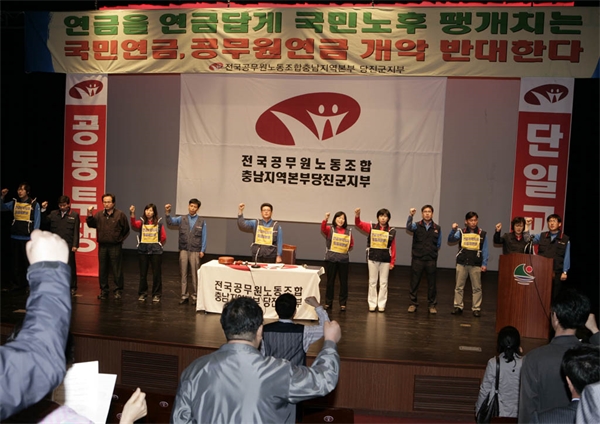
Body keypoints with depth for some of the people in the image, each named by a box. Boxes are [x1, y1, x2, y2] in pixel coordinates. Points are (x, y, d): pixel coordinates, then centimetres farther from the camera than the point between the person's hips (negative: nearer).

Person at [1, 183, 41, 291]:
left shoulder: (34, 204, -3)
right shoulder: (14, 202, 7)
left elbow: (37, 222, -3)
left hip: (27, 238, -4)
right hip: (15, 237, 4)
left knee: (28, 262, -1)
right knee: (16, 262, 9)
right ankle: (17, 283, 17)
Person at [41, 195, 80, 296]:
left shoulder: (74, 215, -1)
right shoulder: (53, 214, 9)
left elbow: (76, 231, -3)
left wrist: (75, 245, -8)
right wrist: (44, 210, -5)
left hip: (68, 245, -3)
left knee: (70, 267, 3)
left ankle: (72, 287, 12)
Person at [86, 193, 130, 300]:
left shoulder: (120, 215, -5)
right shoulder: (99, 215, 6)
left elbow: (126, 230, 0)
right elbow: (91, 225, 2)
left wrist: (120, 239, 0)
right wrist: (90, 215, -10)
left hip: (115, 246, -4)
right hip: (102, 246, 4)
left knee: (116, 270, 1)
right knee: (103, 269, 10)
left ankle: (118, 290, 12)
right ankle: (103, 290, 20)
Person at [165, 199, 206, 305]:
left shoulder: (202, 222, 4)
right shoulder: (182, 219, 7)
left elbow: (204, 237, 3)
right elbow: (170, 222, -5)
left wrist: (202, 250, -3)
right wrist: (167, 212, -21)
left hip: (195, 251, -1)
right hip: (183, 250, 2)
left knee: (195, 274, 1)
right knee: (183, 273, 5)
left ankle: (194, 295, 10)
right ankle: (184, 295, 12)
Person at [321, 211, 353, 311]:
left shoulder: (348, 232, 8)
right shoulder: (330, 229, 0)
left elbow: (351, 245, 18)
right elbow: (323, 229, -23)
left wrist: (349, 248, -2)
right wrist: (325, 219, -39)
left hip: (344, 259, 2)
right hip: (331, 259, -2)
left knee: (344, 282, 5)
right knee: (330, 281, 7)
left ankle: (342, 303, 15)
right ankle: (328, 303, 17)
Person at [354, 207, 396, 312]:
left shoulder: (391, 231, -2)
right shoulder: (371, 227, -1)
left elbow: (393, 247, 0)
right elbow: (359, 224, -9)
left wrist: (392, 261, -1)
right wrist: (357, 215, -30)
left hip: (385, 260, 0)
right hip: (373, 258, 0)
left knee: (383, 283, 8)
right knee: (372, 282, 9)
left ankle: (381, 304, 18)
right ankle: (372, 304, 18)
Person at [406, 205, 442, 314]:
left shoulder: (437, 228, 7)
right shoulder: (417, 225, 0)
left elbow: (438, 245, 14)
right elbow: (409, 227, -24)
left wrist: (431, 251, 3)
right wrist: (410, 215, -37)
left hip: (431, 260, 1)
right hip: (417, 259, -1)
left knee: (431, 283, 7)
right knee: (414, 282, 4)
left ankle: (431, 305, 18)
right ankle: (413, 303, 16)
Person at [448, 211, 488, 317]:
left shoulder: (482, 234, 1)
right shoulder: (461, 232, 2)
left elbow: (484, 250, 3)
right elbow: (451, 240, -11)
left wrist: (484, 264, -3)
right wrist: (453, 230, -27)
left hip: (475, 264, -1)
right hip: (461, 263, 1)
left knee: (477, 287, 4)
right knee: (459, 286, 8)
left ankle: (476, 308, 12)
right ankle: (458, 306, 17)